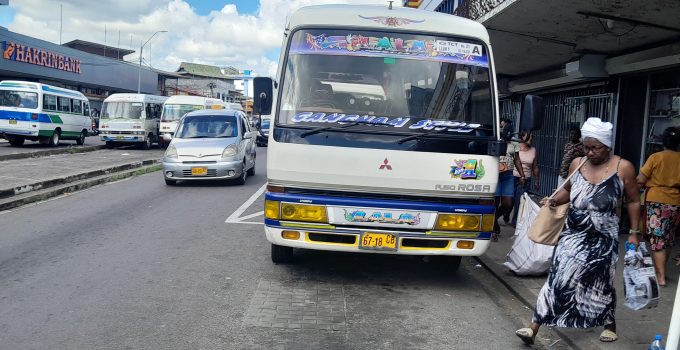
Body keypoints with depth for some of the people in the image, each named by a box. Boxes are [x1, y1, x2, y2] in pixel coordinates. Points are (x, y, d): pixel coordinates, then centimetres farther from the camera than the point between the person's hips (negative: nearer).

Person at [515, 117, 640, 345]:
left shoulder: (623, 168, -7)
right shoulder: (576, 164, 2)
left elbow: (633, 202, 2)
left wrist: (634, 233, -1)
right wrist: (555, 200, -3)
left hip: (603, 238, -2)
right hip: (572, 234, 2)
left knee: (600, 283, 12)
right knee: (558, 278, -4)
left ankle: (610, 325, 40)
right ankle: (534, 329, -5)